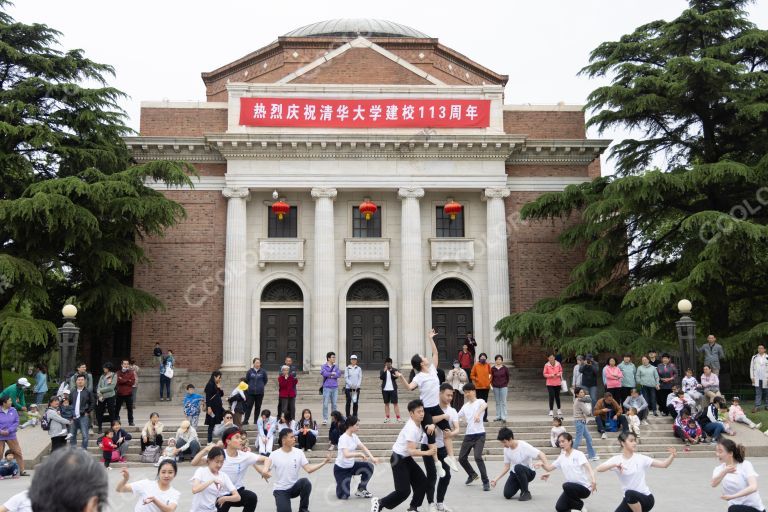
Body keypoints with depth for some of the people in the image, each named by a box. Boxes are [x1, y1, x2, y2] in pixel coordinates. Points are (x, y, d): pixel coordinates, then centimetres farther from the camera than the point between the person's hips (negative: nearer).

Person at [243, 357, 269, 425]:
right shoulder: (250, 371, -1)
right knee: (249, 406, -2)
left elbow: (265, 380, 11)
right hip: (251, 392, -1)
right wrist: (251, 385, 11)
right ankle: (245, 421, 1)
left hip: (260, 392, 1)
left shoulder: (263, 371, -1)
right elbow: (247, 380, 9)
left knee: (258, 407, 7)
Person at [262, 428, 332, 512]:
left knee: (306, 482, -30)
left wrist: (323, 463, -19)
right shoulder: (274, 455, -9)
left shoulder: (299, 452, -3)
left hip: (294, 487, 2)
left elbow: (309, 469, -7)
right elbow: (265, 472, -11)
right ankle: (282, 503, 13)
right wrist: (265, 473, -36)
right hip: (280, 490, -2)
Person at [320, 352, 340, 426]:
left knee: (334, 404, 7)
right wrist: (332, 373, -10)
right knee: (325, 404, -6)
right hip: (327, 387, -3)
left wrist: (329, 375, -12)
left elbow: (339, 374, -4)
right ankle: (325, 419, -2)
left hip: (335, 387, 3)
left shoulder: (336, 367, 11)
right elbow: (323, 373, -17)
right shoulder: (324, 366, 2)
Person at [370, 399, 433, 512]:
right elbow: (411, 451, -32)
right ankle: (379, 503, 6)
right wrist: (427, 453, -38)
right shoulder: (412, 428, -27)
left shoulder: (418, 424, 0)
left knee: (422, 481, 6)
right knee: (404, 491, -11)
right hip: (398, 459, -9)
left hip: (407, 458, 9)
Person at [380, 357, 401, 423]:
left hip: (393, 389, -2)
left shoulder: (394, 370, 2)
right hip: (385, 389, 2)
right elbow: (381, 378, -9)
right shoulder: (382, 371, 7)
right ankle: (387, 417, 12)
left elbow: (395, 377, -13)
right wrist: (384, 371, -19)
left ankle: (398, 417, -4)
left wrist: (391, 370, -22)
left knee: (395, 403, -3)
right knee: (386, 403, 8)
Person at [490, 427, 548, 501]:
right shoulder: (506, 449, -5)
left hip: (529, 473, -5)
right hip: (515, 474, 5)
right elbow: (507, 467, 4)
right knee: (507, 494, -15)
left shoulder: (524, 446, -23)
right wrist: (497, 479, -5)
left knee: (518, 467, -39)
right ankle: (520, 485, 18)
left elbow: (541, 454, -27)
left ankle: (526, 493, -18)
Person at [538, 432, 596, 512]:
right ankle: (576, 502, 18)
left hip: (584, 487, -6)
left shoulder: (578, 454, -10)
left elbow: (588, 467, -24)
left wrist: (593, 480, -42)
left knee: (566, 486, -34)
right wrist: (542, 464, -14)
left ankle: (579, 505, -9)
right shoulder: (561, 457, 9)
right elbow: (549, 468, 9)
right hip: (571, 488, 6)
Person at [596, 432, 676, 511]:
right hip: (629, 499, 3)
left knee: (630, 493, -35)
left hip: (646, 498, -3)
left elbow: (664, 464, -10)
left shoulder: (640, 458, -8)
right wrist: (614, 465, -38)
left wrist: (672, 456, -30)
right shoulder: (617, 459, -6)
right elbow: (598, 469, -21)